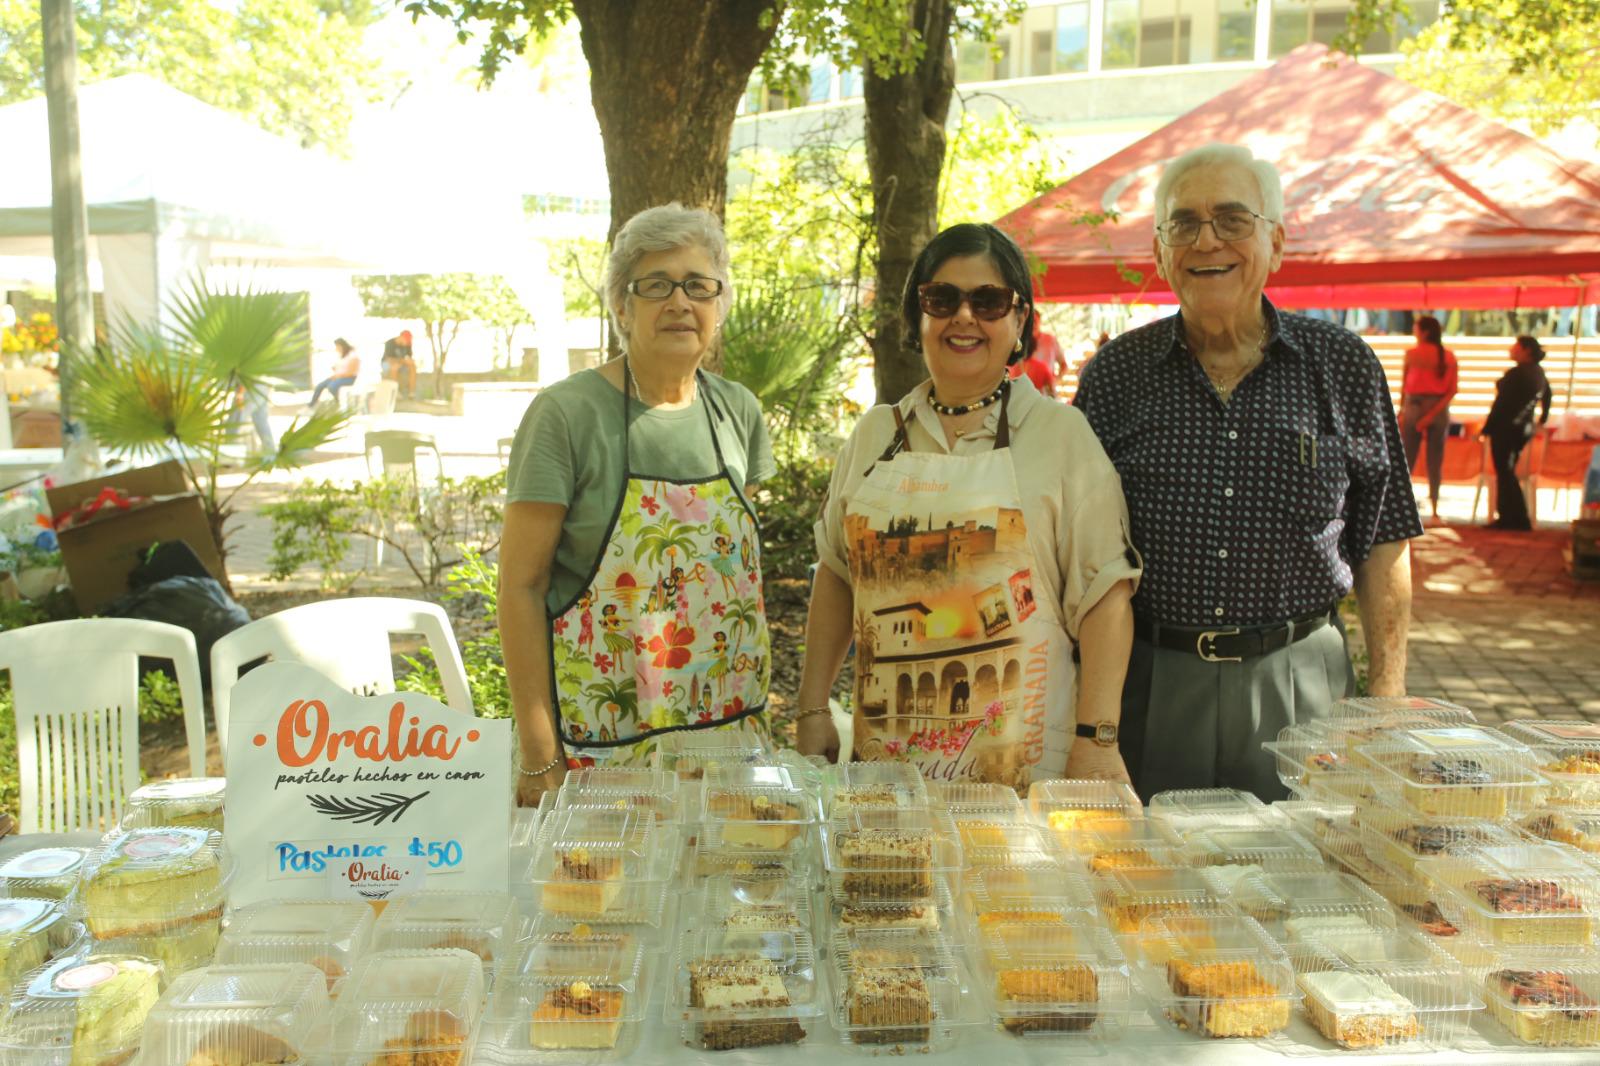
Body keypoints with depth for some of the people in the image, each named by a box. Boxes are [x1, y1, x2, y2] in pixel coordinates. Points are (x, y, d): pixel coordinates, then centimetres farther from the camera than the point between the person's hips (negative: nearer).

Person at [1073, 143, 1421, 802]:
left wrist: (1388, 695, 1)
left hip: (1298, 682, 0)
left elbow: (1383, 543, 5)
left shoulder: (1343, 366, 2)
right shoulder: (1114, 376, 1)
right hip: (1149, 683, 0)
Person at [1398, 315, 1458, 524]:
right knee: (1435, 461, 6)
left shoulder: (1412, 354, -6)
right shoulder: (1449, 356, 2)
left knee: (1406, 460, 4)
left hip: (1414, 407, -2)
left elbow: (1404, 385, -2)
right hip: (1439, 409, 3)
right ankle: (1434, 510, 7)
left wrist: (1401, 411, 6)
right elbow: (1452, 389, -4)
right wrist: (1433, 413, -7)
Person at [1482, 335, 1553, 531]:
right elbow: (1547, 395, 26)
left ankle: (1519, 520, -3)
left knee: (1505, 473, -3)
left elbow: (1502, 404, -19)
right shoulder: (1539, 373, 11)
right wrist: (1543, 419, 39)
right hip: (1524, 428, 9)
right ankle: (1507, 517, 17)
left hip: (1506, 428, -9)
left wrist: (1486, 428, -15)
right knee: (1507, 472, 15)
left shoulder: (1516, 374, -17)